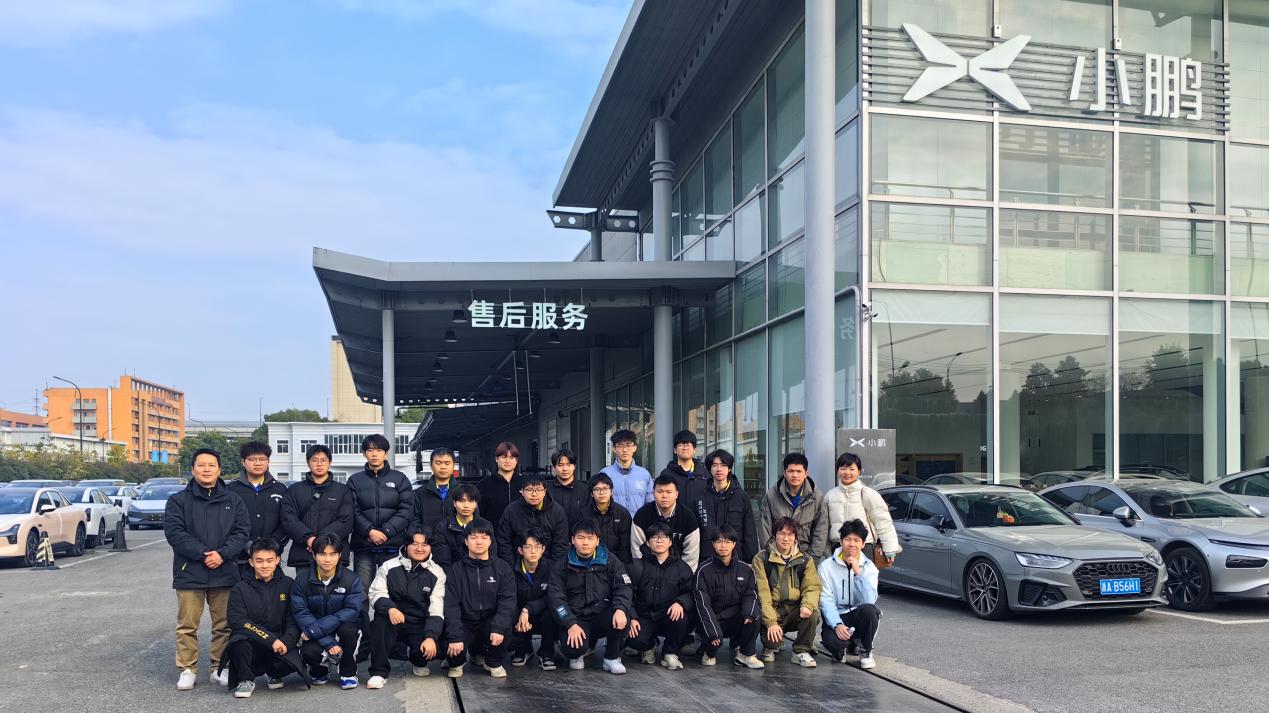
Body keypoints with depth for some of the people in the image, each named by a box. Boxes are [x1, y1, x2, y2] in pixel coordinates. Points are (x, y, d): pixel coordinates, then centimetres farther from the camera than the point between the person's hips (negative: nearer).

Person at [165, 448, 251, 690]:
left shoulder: (233, 501, 8)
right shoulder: (179, 501, 2)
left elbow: (242, 531, 2)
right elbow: (174, 532, -8)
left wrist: (222, 554, -14)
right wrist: (202, 553, -16)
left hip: (225, 572, 2)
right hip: (189, 573, -2)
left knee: (224, 625, 7)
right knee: (187, 625, 3)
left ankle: (220, 668, 18)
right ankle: (188, 669, 14)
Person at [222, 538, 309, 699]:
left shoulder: (288, 585, 5)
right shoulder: (241, 589, 2)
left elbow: (294, 620, 2)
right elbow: (237, 621, -10)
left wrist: (285, 642, -18)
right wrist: (271, 639, -19)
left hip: (279, 646, 1)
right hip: (249, 645, -1)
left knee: (292, 662, -28)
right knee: (240, 639, -34)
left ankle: (273, 673, 10)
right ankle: (246, 679, -5)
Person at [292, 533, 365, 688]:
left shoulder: (351, 580, -10)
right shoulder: (302, 581, -7)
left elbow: (351, 611, -20)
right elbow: (301, 613, -15)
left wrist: (314, 630, -29)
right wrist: (329, 643, -26)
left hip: (343, 627, 0)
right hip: (316, 636, 0)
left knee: (348, 629, -34)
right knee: (309, 652, -31)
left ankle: (348, 673, -7)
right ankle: (319, 671, 8)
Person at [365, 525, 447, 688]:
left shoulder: (437, 573, 0)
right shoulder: (389, 567, -1)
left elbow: (436, 611, -6)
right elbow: (376, 594, -9)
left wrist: (431, 637, -23)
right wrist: (390, 608, -32)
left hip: (419, 625, 1)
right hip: (393, 619, 0)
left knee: (432, 650, -27)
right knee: (380, 616, -33)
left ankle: (418, 662, 15)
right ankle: (379, 672, -20)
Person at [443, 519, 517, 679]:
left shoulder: (502, 568, 0)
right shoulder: (456, 569, -1)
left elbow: (507, 601, -11)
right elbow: (451, 605, -10)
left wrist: (498, 627, -28)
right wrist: (455, 636, -23)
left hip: (489, 623, 1)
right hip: (464, 625, 0)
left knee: (505, 622, -31)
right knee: (450, 647, -29)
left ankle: (494, 662, -2)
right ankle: (457, 662, 11)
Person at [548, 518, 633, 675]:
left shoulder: (610, 562, 6)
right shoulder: (564, 566, 3)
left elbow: (623, 587, -3)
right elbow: (555, 597, -4)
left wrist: (620, 609, -25)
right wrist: (571, 624, -17)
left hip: (603, 616, 1)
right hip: (576, 619, -1)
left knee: (622, 617, -31)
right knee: (571, 648, -30)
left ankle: (612, 657, -4)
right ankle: (577, 655, 11)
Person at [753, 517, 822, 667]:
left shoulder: (805, 560, 7)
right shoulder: (761, 559, -3)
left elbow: (812, 587, -2)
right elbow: (762, 593, -12)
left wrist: (807, 605, -27)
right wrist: (771, 622, -23)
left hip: (795, 611, 2)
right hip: (771, 611, -2)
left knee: (813, 613, -28)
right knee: (772, 640, -31)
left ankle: (801, 652, -7)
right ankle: (770, 647, 7)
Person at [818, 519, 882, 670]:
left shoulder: (869, 567, -1)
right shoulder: (826, 566, -4)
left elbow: (869, 600, -16)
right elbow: (825, 600, -9)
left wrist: (858, 572, -22)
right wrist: (837, 625, -23)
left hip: (859, 615, 1)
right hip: (836, 617, -1)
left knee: (869, 609, -34)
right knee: (830, 639, -34)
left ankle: (865, 651, -5)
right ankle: (844, 647, 8)